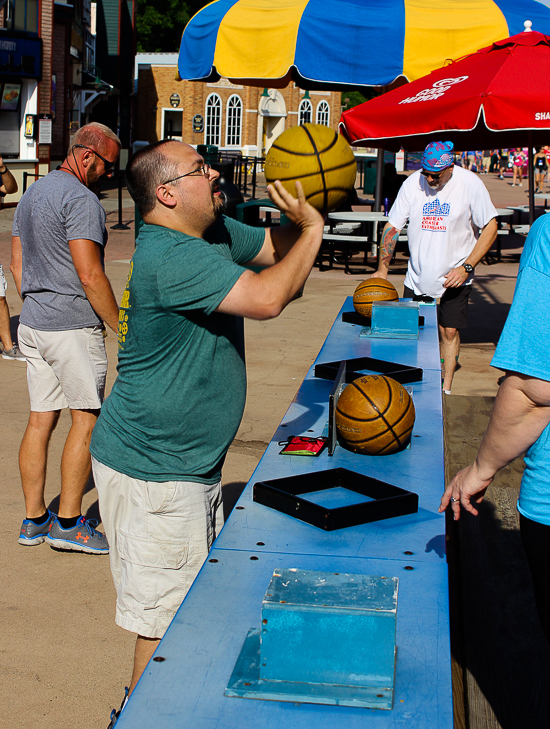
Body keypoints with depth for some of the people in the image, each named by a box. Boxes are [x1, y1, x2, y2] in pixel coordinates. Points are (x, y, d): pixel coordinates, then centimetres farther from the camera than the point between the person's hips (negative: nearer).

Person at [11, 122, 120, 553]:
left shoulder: (32, 194, 16)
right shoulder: (81, 199, -14)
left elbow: (17, 266, 20)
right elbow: (90, 276, -20)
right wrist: (122, 327, -13)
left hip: (32, 324, 9)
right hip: (73, 328, -9)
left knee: (41, 420, 11)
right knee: (86, 419, 0)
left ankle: (34, 520, 17)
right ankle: (69, 522, 4)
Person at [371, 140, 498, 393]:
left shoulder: (470, 184, -13)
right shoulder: (413, 183, -7)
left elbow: (490, 228, -7)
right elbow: (392, 226, -3)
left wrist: (466, 267, -14)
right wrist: (382, 268, -12)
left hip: (455, 275, -2)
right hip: (418, 274, 2)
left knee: (449, 331, -1)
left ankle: (445, 389, 13)